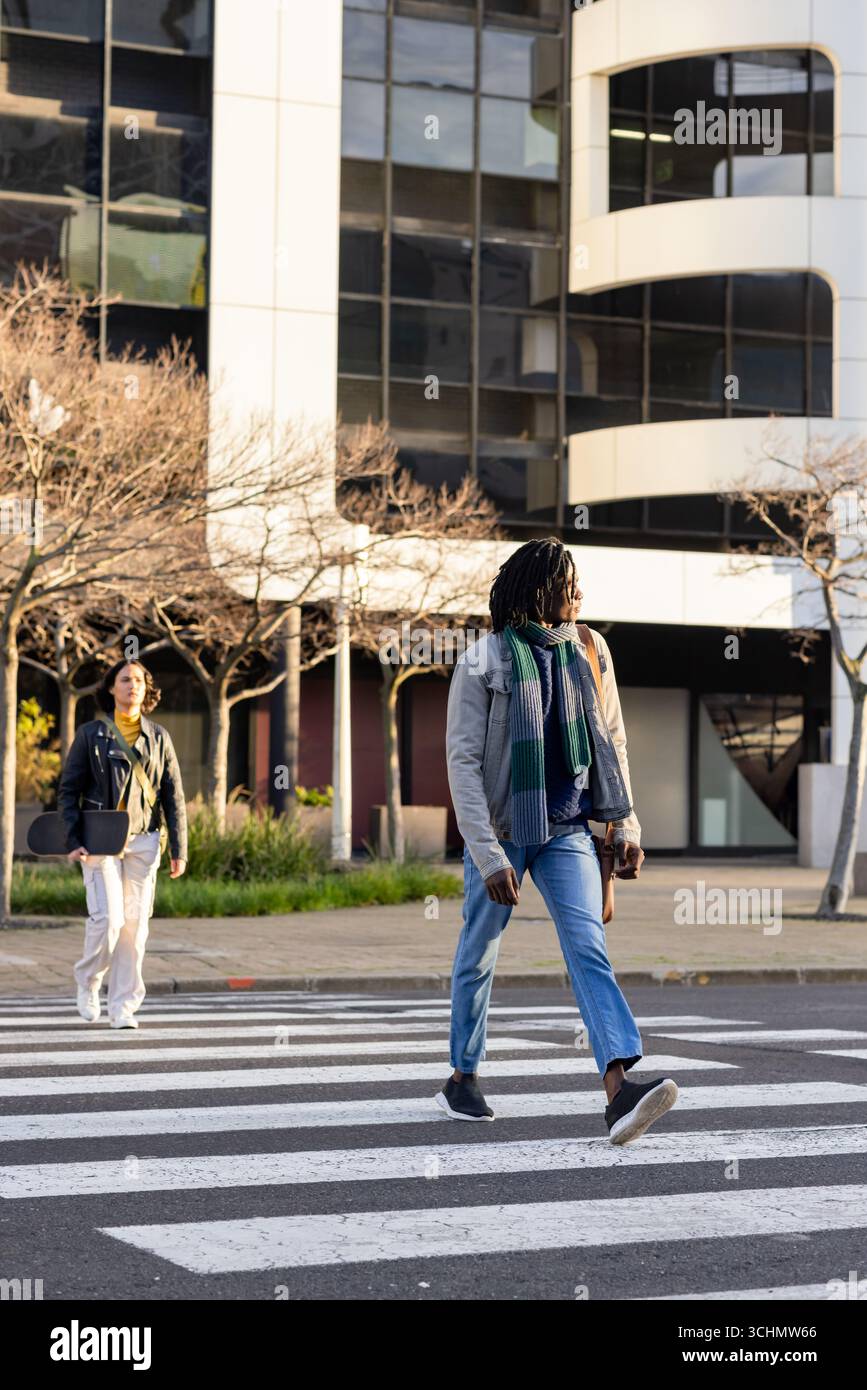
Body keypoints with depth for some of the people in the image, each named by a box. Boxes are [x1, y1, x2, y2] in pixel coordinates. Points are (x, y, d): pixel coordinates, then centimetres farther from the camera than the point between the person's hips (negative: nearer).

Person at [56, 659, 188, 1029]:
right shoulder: (90, 734, 1)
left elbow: (173, 797, 8)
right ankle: (88, 979, 15)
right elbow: (68, 790, 2)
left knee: (135, 925, 0)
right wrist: (72, 841, -8)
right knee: (107, 919, -13)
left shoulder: (158, 737, 7)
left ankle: (123, 1006, 9)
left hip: (143, 841, 2)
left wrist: (179, 850, 2)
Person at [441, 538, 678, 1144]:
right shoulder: (483, 662, -10)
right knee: (479, 955, 11)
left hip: (567, 828, 3)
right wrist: (489, 856, -20)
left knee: (589, 947, -13)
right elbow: (463, 761, -13)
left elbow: (611, 742, 12)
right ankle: (463, 1078, 29)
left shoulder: (589, 650, 4)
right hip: (501, 829, -3)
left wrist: (626, 826, 7)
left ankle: (620, 1087, -27)